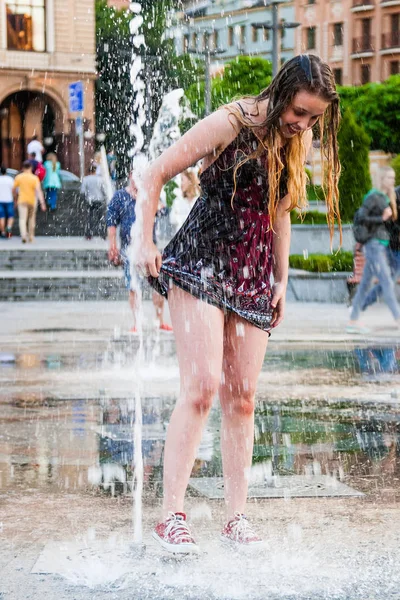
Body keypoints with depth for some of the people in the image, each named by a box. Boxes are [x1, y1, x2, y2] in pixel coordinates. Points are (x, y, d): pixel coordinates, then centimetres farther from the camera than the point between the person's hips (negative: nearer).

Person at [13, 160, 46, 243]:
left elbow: (13, 189, 3)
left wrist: (15, 198, 22)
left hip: (22, 201, 0)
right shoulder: (35, 178, -10)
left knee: (22, 219, -5)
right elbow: (38, 191, -18)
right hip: (32, 201, 0)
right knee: (31, 218, 20)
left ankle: (24, 235, -28)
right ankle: (31, 236, 28)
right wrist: (42, 203, -21)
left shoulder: (18, 177, -4)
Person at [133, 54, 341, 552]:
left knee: (242, 397, 4)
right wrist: (145, 242, -11)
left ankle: (236, 517, 10)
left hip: (253, 277, 6)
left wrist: (282, 278, 18)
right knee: (202, 387, -16)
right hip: (201, 263, -6)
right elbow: (155, 174, -8)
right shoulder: (232, 123, -13)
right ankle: (171, 516, -12)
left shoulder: (299, 141, 7)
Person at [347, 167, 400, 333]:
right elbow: (361, 218, -15)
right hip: (374, 245, -9)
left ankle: (353, 321, 13)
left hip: (382, 246, 9)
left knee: (365, 284, 9)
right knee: (387, 283, -10)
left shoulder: (387, 198, 15)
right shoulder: (373, 197, -10)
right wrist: (381, 218, -18)